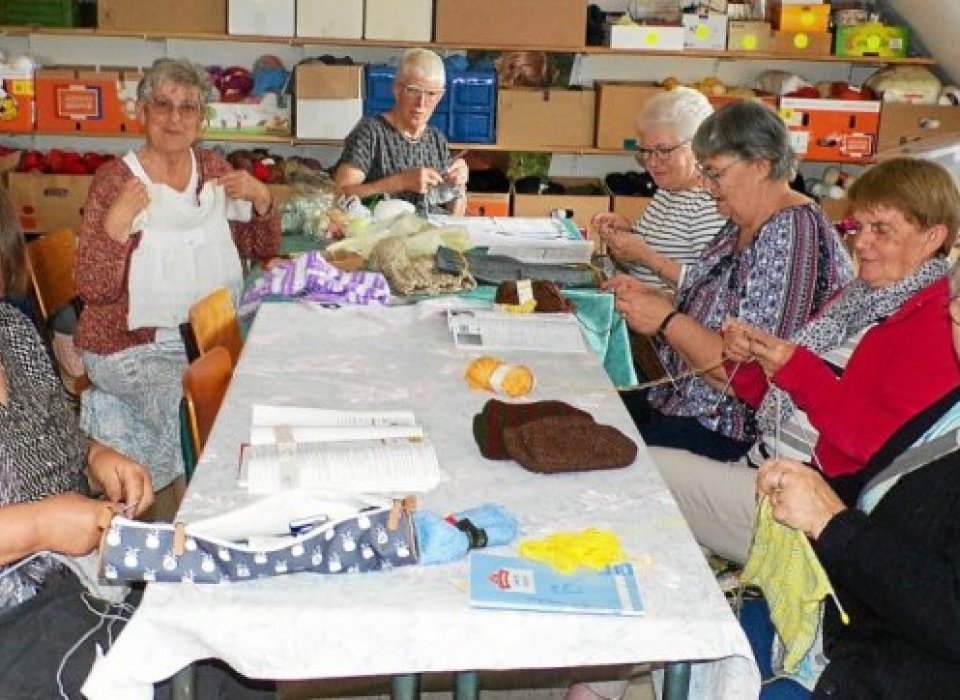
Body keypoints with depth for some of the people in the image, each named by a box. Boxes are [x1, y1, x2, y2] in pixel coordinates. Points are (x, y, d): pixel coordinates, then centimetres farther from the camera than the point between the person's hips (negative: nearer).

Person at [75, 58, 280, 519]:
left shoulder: (213, 170, 6)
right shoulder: (115, 180, -7)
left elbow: (262, 249, 13)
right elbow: (93, 290, -11)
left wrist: (261, 199, -5)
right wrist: (119, 220, -25)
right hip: (132, 349, -5)